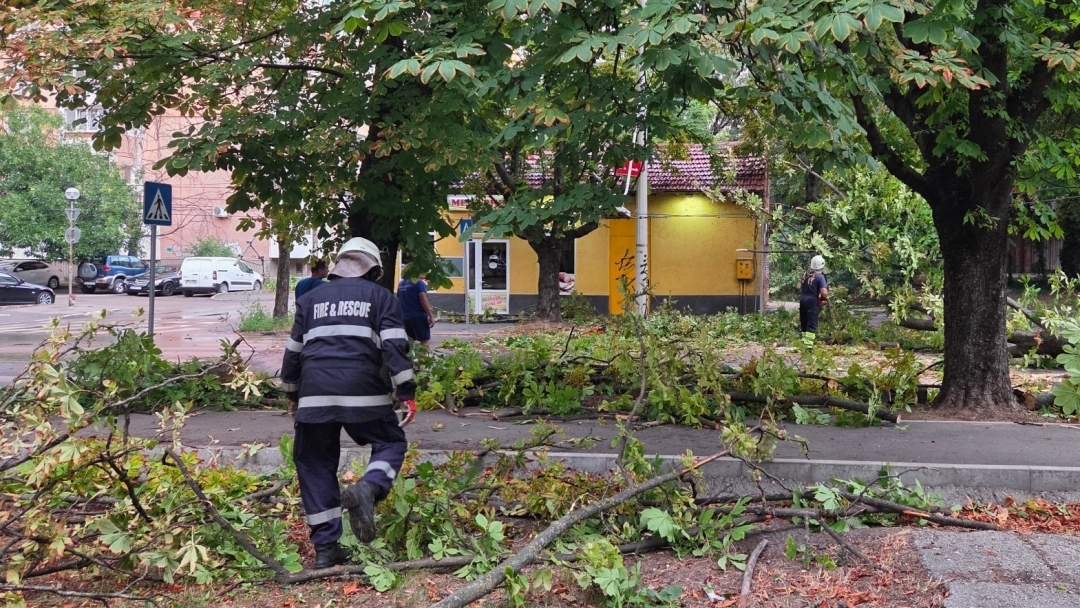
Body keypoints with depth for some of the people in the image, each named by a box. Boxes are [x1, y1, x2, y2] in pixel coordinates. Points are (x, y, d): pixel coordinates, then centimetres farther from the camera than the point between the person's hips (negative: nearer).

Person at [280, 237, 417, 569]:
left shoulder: (311, 299, 20)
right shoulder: (380, 296, 9)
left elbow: (293, 351, 22)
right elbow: (395, 346, -2)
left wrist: (293, 395, 32)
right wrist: (407, 393, -2)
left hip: (315, 395, 3)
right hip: (363, 392, -3)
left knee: (315, 466, 10)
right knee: (390, 442, 16)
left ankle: (326, 547, 8)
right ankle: (368, 489, -15)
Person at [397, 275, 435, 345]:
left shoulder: (401, 283, 12)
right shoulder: (419, 282, -10)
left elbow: (399, 301, 17)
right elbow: (423, 301, -17)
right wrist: (431, 316, -13)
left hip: (405, 317, 7)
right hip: (418, 316, -7)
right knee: (424, 342, -5)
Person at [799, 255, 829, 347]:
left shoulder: (806, 274, 8)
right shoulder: (820, 276, -12)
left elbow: (800, 287, 16)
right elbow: (824, 292, -18)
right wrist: (825, 298, 1)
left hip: (802, 299, 6)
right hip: (812, 301, -6)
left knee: (804, 323, 16)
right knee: (812, 325, -5)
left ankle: (804, 343, 23)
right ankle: (808, 345, -12)